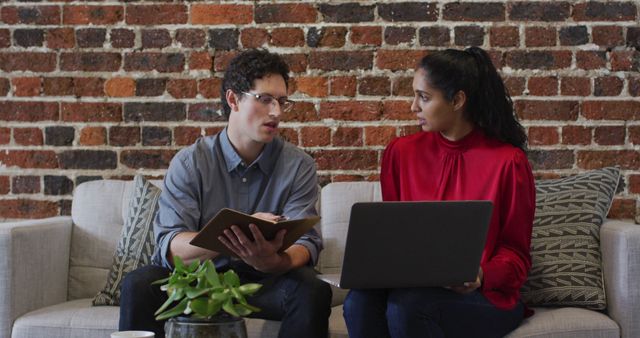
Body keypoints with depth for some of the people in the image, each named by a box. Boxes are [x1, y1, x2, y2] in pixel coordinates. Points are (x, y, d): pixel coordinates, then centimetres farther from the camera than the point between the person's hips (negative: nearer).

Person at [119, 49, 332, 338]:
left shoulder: (298, 165, -3)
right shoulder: (190, 162, -5)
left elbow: (305, 243, -13)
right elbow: (170, 246, -17)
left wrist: (273, 261, -39)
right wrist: (233, 235, -37)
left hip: (266, 281, 1)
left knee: (313, 291, -31)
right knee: (138, 285, -29)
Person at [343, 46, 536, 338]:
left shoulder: (509, 161, -5)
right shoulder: (400, 152, 8)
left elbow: (515, 252, 0)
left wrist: (482, 276, -20)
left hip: (486, 298, -4)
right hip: (413, 286, 4)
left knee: (404, 306, -34)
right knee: (359, 301, -30)